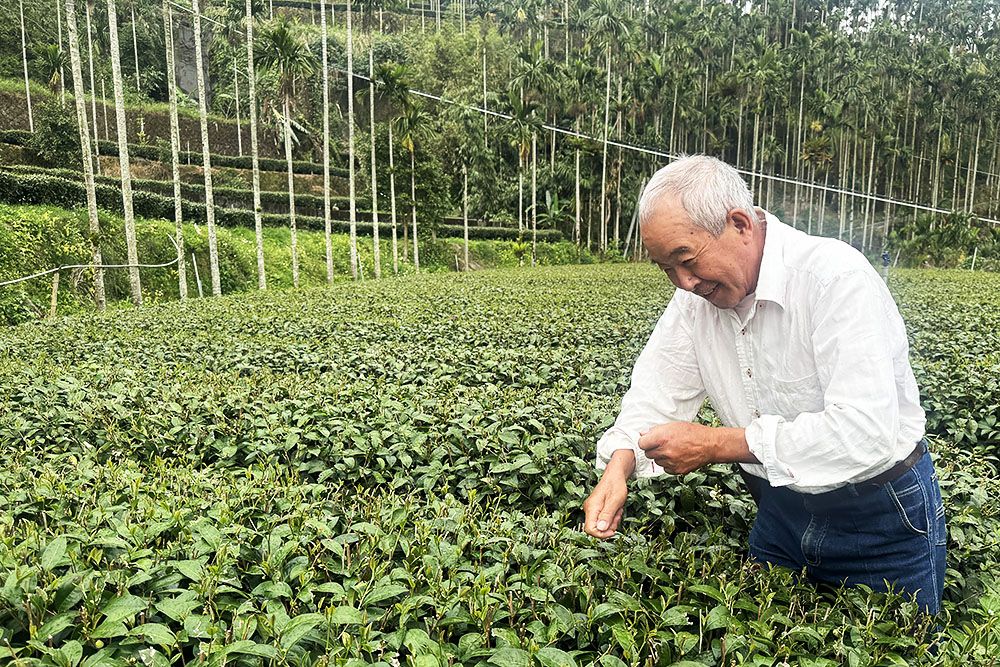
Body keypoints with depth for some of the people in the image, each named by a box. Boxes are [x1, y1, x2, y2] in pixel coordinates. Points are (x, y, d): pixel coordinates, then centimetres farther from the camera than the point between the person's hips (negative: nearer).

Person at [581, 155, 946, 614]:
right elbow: (659, 388, -5)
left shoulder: (836, 276, -29)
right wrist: (619, 465, -23)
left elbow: (866, 433, -36)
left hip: (882, 520, -5)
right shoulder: (696, 293, -7)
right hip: (780, 508, 6)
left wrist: (717, 444, -33)